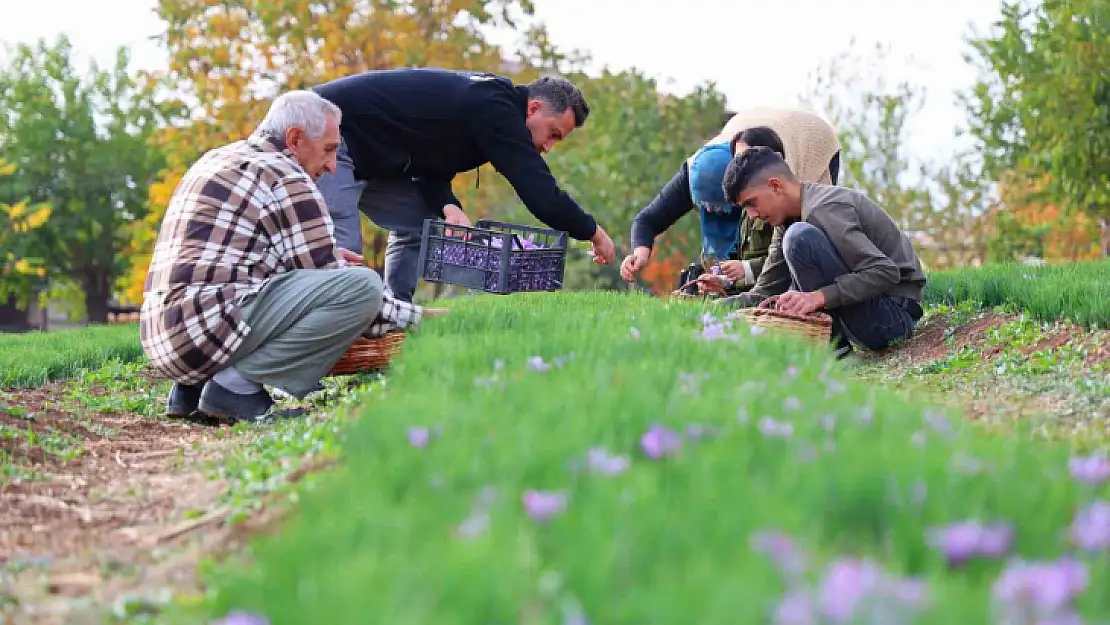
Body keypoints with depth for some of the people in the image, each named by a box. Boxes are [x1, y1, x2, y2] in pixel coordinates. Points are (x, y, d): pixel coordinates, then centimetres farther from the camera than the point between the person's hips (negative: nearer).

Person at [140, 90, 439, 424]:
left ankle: (193, 387, 14)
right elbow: (326, 281, -4)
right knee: (363, 285, -15)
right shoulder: (286, 178, -3)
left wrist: (327, 257, 29)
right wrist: (414, 316, 6)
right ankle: (237, 384, -12)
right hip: (207, 327, -10)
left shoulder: (218, 159, 24)